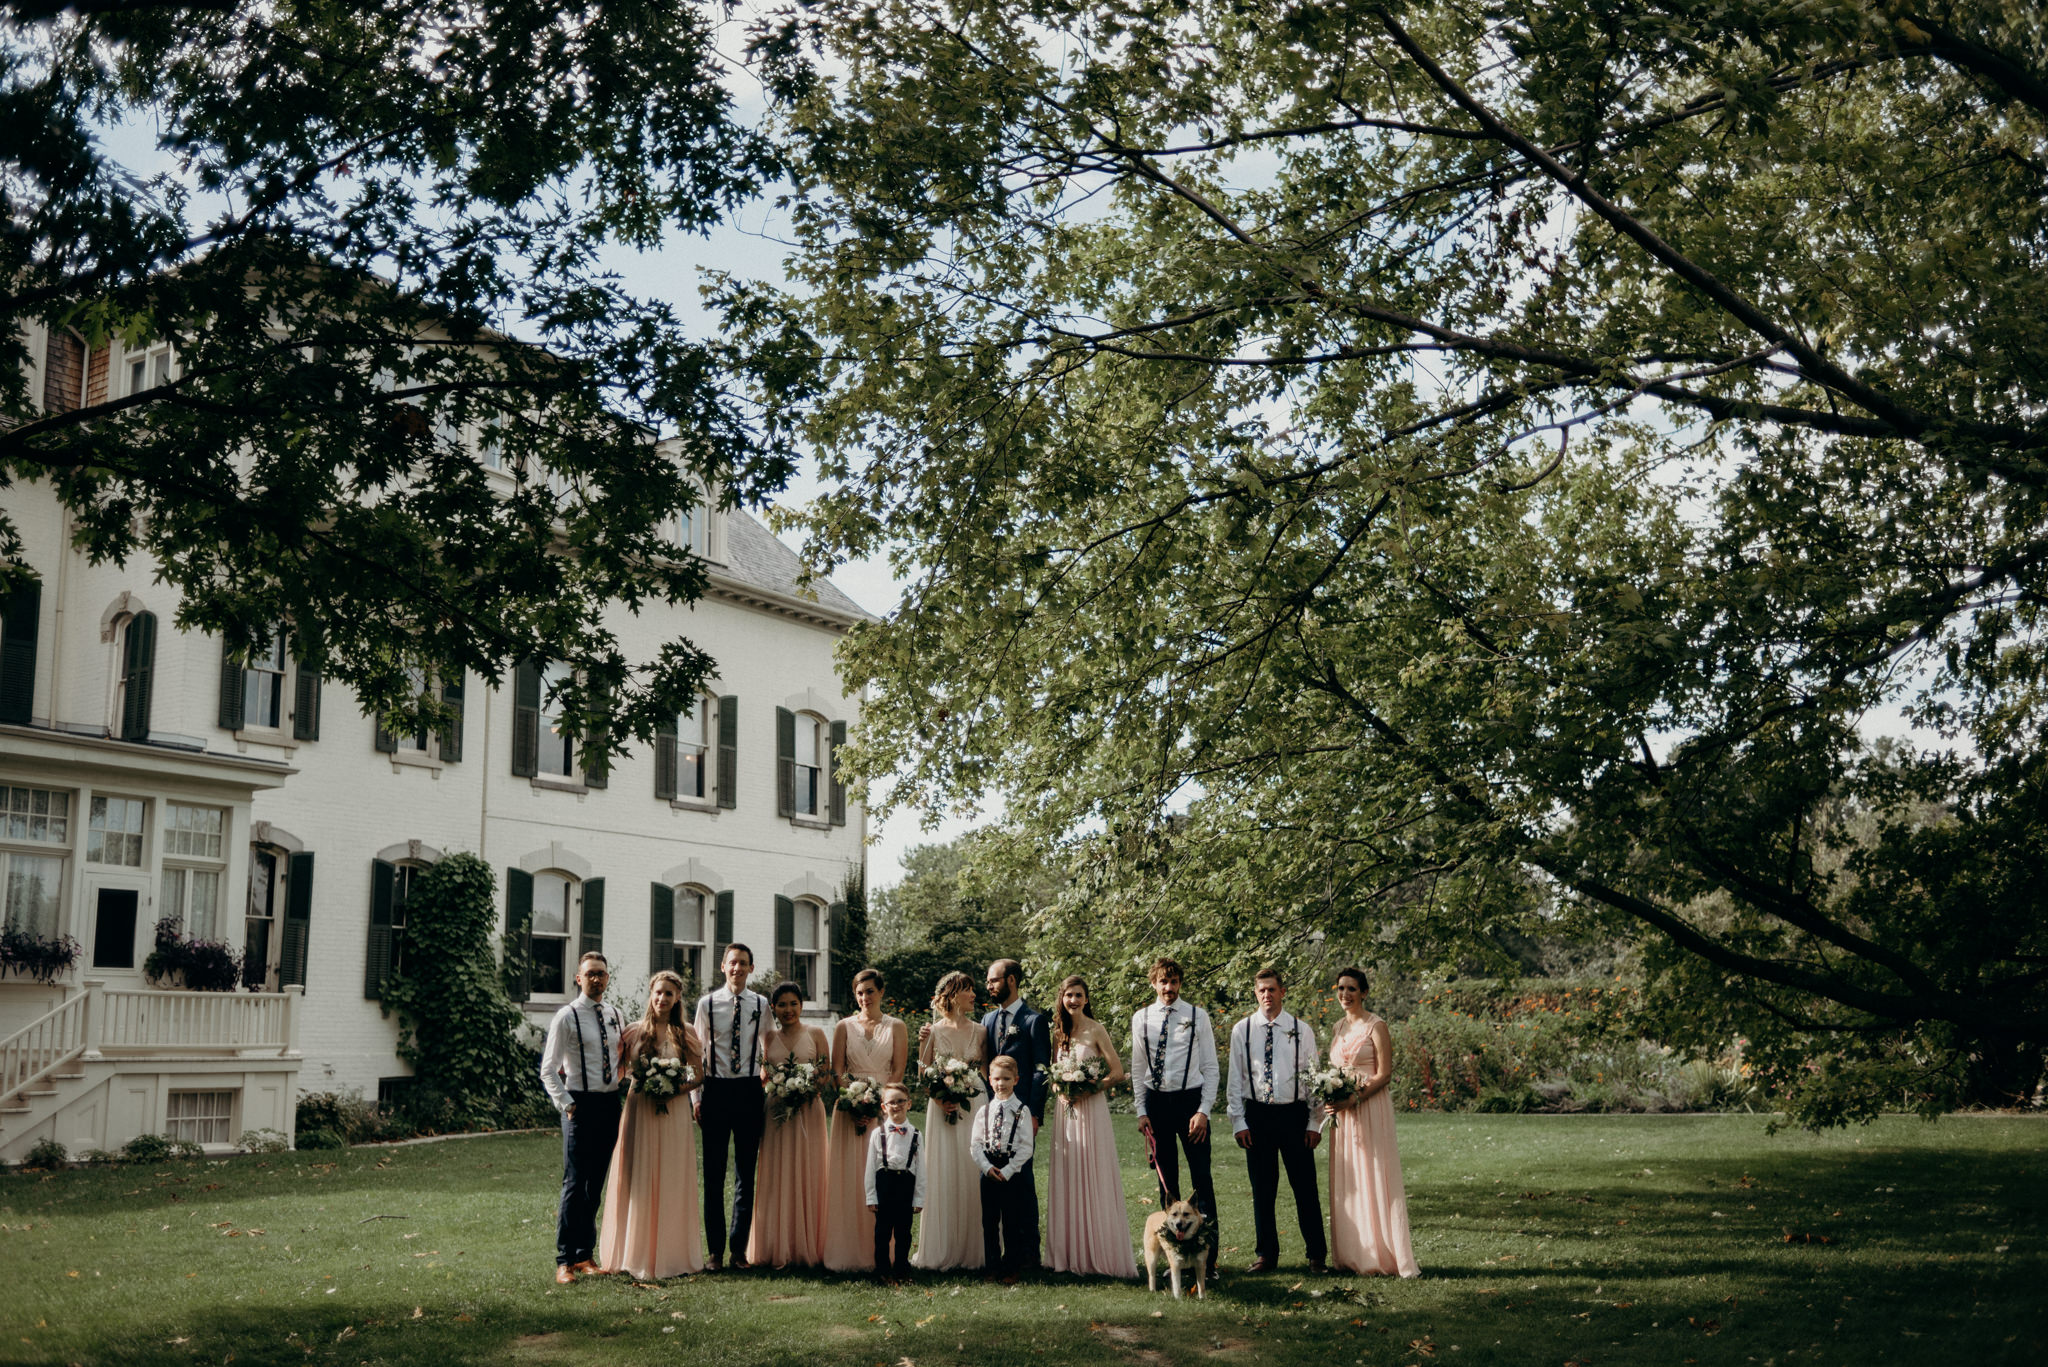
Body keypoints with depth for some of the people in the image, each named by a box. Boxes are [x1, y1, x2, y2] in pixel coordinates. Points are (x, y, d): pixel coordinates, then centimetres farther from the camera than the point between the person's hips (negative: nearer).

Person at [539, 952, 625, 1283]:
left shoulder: (614, 1017, 11)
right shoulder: (567, 1017, -5)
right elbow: (548, 1070, -6)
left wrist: (621, 1093, 12)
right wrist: (566, 1105, -13)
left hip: (610, 1104, 5)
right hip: (581, 1104, -5)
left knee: (596, 1184, 10)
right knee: (575, 1184, -6)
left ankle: (585, 1255, 19)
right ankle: (565, 1260, -1)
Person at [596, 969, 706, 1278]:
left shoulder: (686, 1035, 7)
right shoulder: (634, 1031, 4)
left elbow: (698, 1075, 5)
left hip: (674, 1112, 1)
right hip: (639, 1111, -1)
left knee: (672, 1181, 2)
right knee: (638, 1180, -1)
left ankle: (671, 1252, 10)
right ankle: (637, 1253, 6)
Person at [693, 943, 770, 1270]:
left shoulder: (761, 1005, 4)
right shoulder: (707, 1003, 1)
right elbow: (698, 1052, 5)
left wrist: (769, 1097, 6)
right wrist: (697, 1097, 1)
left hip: (749, 1090, 1)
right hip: (716, 1089, -1)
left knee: (746, 1172, 5)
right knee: (714, 1172, 3)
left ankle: (740, 1248, 13)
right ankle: (714, 1249, 10)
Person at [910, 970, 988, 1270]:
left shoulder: (979, 1032, 8)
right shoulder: (934, 1031, 2)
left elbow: (986, 1071, 11)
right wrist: (939, 1099, -10)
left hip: (974, 1107, 2)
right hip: (942, 1109, -2)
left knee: (972, 1175, -1)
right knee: (943, 1176, -3)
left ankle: (971, 1251, 5)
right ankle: (939, 1253, 3)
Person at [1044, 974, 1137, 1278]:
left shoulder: (1095, 1030, -5)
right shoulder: (1058, 1033, 9)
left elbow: (1118, 1073, -7)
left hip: (1091, 1109, -5)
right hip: (1065, 1111, 5)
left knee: (1094, 1179, -4)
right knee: (1066, 1180, 6)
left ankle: (1101, 1255, 1)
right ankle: (1070, 1253, 12)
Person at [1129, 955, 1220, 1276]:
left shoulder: (1197, 1016, -1)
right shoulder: (1141, 1019, 5)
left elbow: (1210, 1067, 0)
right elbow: (1138, 1069, 9)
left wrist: (1204, 1111, -9)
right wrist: (1141, 1111, 2)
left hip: (1190, 1099, -2)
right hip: (1156, 1102, 2)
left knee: (1201, 1177, -4)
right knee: (1166, 1179, 9)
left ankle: (1209, 1255, 1)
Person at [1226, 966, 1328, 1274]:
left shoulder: (1301, 1030, 2)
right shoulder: (1242, 1030, 3)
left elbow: (1313, 1076, 4)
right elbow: (1236, 1079, 5)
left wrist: (1315, 1122, -1)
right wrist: (1238, 1122, -2)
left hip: (1294, 1114, -1)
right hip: (1257, 1115, 1)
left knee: (1305, 1187, 2)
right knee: (1262, 1189, 7)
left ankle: (1316, 1254, 13)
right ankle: (1266, 1254, 17)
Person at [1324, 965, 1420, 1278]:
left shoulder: (1376, 1026, -6)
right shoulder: (1339, 1027, 15)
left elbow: (1384, 1075, -11)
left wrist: (1354, 1100, -20)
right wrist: (1330, 1098, 2)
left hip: (1370, 1108, -7)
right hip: (1341, 1113, 7)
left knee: (1373, 1178, -6)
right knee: (1346, 1181, 6)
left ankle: (1382, 1255, -2)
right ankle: (1353, 1255, 11)